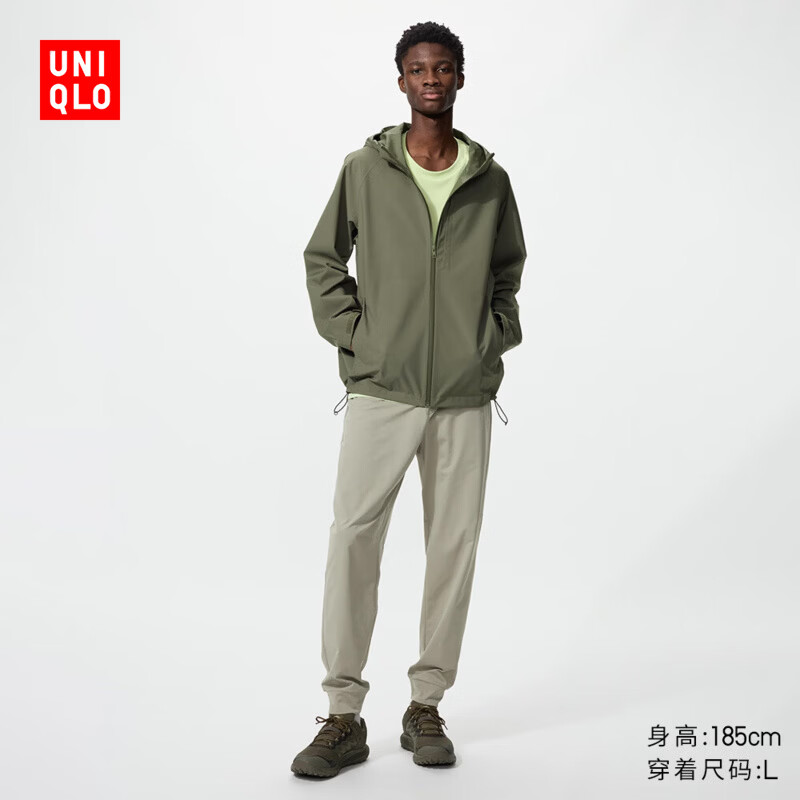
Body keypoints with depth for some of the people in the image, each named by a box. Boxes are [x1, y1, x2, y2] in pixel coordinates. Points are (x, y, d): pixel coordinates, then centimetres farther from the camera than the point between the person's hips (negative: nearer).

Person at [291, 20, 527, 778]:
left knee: (454, 547, 5)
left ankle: (426, 705, 18)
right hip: (379, 389, -2)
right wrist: (351, 336, 0)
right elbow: (322, 259, 10)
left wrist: (494, 338, 8)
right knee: (352, 539, -6)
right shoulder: (364, 168, 2)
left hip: (465, 395, 2)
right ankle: (343, 715, 4)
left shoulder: (490, 179, 7)